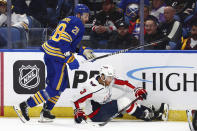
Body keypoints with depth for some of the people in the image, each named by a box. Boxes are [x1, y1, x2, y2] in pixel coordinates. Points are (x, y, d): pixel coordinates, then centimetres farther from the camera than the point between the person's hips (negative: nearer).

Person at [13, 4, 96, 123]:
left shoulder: (68, 20, 22)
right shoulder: (77, 24, -8)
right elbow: (64, 41, -20)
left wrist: (82, 51, 21)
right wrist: (71, 59, -19)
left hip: (49, 52, 10)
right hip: (57, 57, -10)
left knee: (62, 84, 20)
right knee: (54, 88, -7)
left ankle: (46, 113, 21)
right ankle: (25, 106, -10)